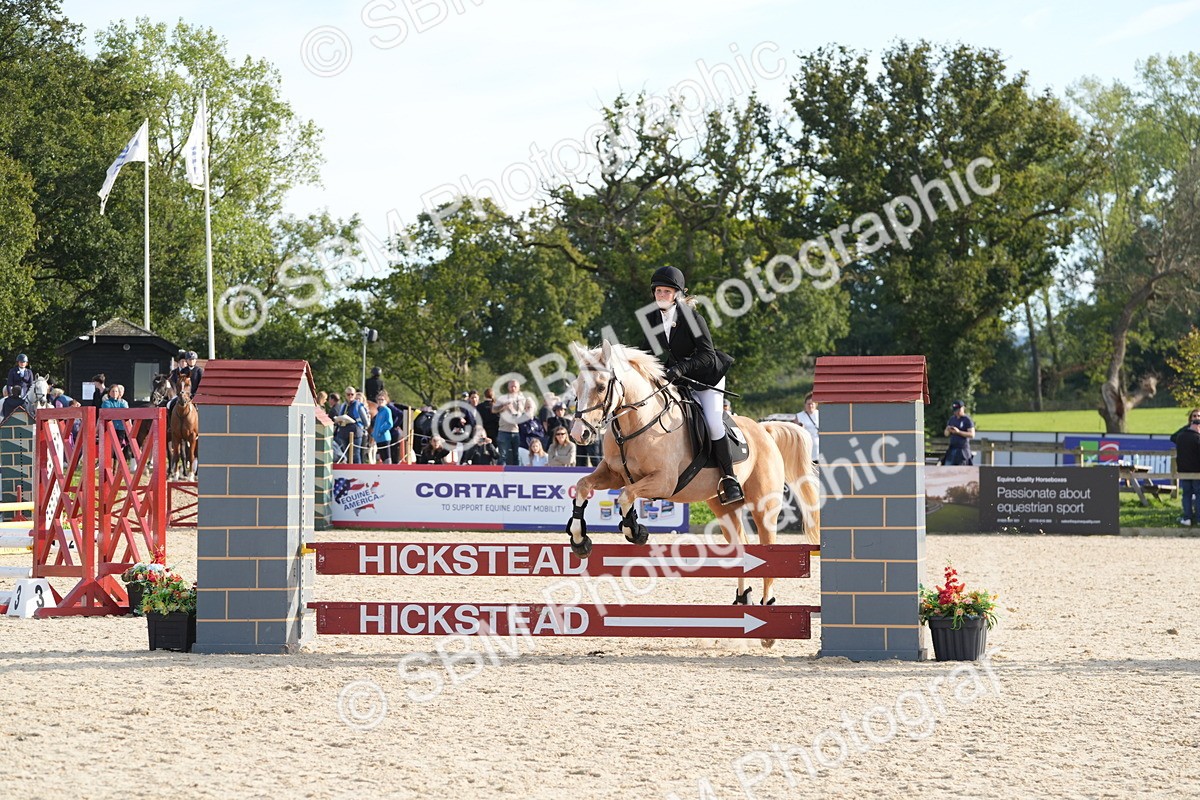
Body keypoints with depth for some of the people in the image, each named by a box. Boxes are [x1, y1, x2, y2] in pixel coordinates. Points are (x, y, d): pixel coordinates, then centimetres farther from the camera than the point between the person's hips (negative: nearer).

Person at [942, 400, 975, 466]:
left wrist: (958, 432, -22)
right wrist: (948, 430, -8)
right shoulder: (952, 419, 14)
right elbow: (946, 434, 16)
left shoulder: (967, 420, -6)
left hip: (962, 449, -7)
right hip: (952, 448, 7)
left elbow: (972, 435, -14)